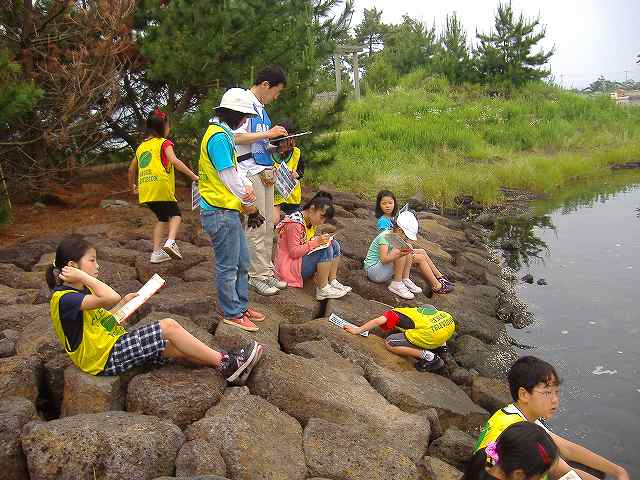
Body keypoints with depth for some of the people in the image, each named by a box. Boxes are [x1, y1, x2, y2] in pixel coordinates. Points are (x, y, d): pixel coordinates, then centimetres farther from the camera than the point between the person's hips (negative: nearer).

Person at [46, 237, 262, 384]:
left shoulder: (82, 290, 14)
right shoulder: (64, 299, -19)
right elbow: (111, 297, -34)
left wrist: (125, 302, 4)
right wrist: (83, 276, -22)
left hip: (116, 345, 10)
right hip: (106, 359, -10)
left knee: (178, 349, -2)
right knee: (168, 326, -17)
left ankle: (230, 367, 1)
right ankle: (224, 363, -9)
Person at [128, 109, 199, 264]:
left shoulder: (141, 146, 20)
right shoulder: (164, 143, 1)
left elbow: (131, 169, 27)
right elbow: (174, 161, -17)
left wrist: (132, 186, 42)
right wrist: (192, 175, -18)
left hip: (145, 191, 6)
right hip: (161, 187, -6)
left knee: (162, 218, 21)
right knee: (175, 214, 11)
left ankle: (156, 252, 14)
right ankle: (171, 241, -15)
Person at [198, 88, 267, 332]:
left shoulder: (222, 134, 15)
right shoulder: (219, 137, -18)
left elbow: (235, 170, 19)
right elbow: (228, 176, -19)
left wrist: (247, 191, 7)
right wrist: (249, 203, -6)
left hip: (229, 210, 10)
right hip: (220, 212, -10)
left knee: (242, 262, 17)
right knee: (228, 266, 1)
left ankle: (241, 305, 29)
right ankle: (232, 314, 12)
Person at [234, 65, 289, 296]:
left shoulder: (261, 107, 18)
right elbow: (237, 138, -19)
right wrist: (268, 134, -16)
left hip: (265, 172, 9)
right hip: (250, 172, -9)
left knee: (268, 225, 11)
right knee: (256, 226, -5)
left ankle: (266, 271, 20)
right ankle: (257, 275, 3)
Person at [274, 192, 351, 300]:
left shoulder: (310, 222, 8)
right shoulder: (295, 223, -22)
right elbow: (293, 252, -24)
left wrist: (320, 240, -5)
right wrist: (316, 242, -27)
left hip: (301, 259, 10)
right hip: (290, 267, -10)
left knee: (334, 244, 2)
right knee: (326, 250, -26)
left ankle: (332, 281, -5)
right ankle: (323, 289, -22)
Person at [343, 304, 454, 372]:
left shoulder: (394, 313, 14)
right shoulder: (414, 309, 34)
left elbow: (379, 321, -4)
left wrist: (358, 330, 3)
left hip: (433, 334, -7)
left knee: (389, 343, 6)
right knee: (428, 307, 38)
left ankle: (429, 357, -2)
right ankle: (441, 345, 22)